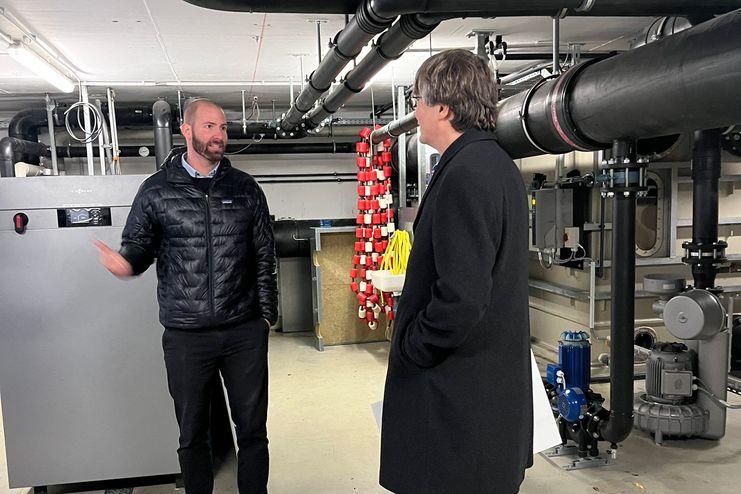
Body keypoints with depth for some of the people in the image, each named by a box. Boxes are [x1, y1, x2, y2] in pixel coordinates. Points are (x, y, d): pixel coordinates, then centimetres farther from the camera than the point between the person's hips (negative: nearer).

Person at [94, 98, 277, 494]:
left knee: (252, 429, 11)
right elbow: (138, 245, 6)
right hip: (186, 336, -1)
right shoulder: (157, 190, 1)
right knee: (192, 434, 13)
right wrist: (127, 263, -18)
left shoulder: (245, 189, 4)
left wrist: (267, 315, 4)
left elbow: (264, 256, 7)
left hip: (245, 332, 1)